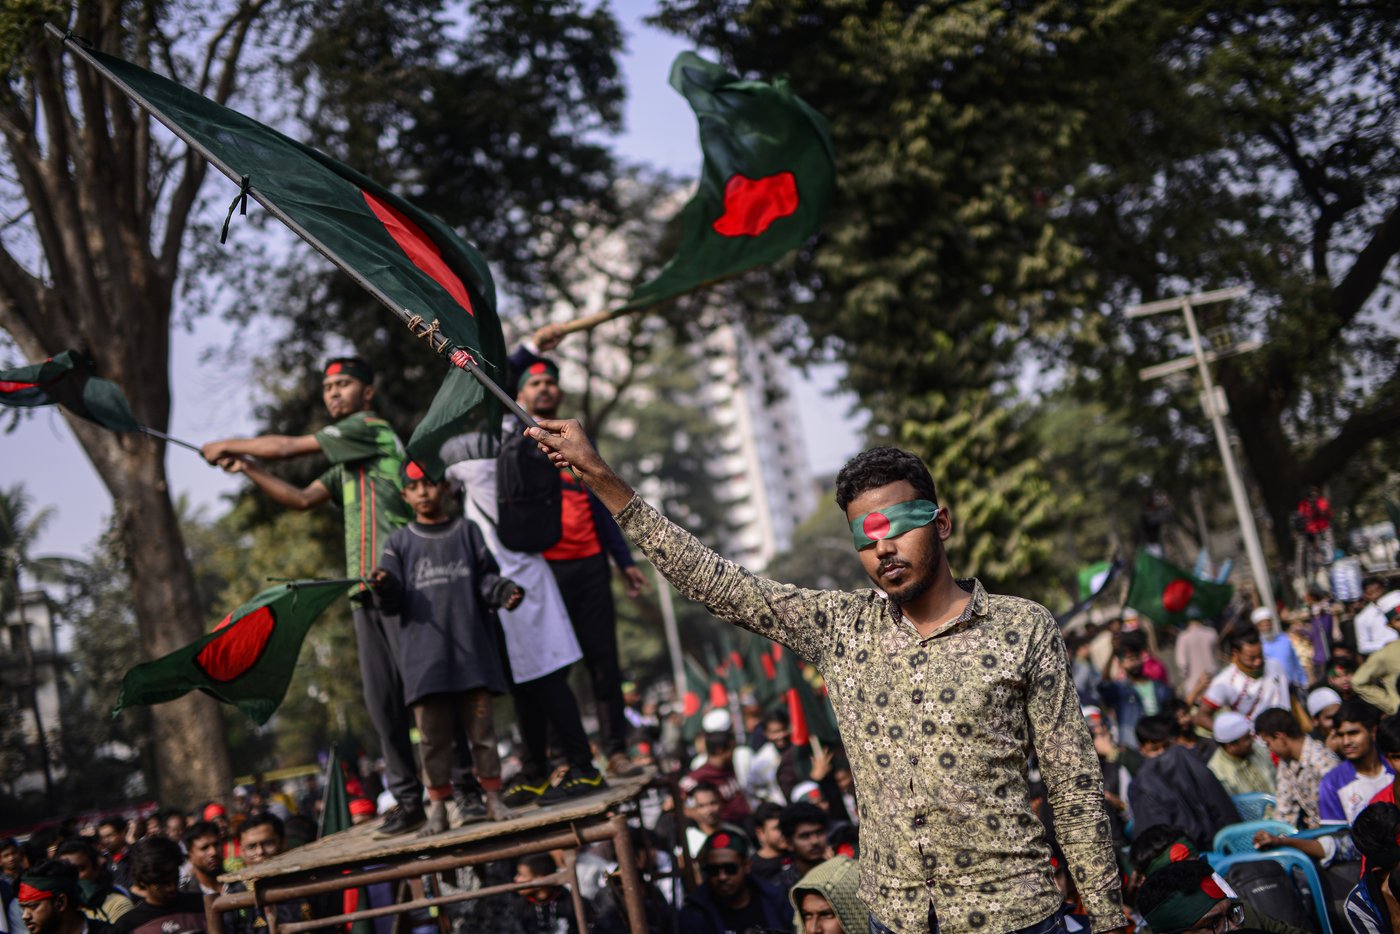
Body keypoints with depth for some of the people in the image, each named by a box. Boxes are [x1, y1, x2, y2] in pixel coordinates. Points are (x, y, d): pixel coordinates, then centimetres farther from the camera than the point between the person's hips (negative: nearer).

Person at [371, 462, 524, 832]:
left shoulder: (467, 531, 9)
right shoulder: (400, 542, 9)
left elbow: (486, 576, 6)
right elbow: (394, 603, 4)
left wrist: (504, 592, -15)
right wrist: (384, 588, -19)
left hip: (471, 648, 0)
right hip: (424, 655, 0)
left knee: (480, 724, 3)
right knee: (432, 733, 1)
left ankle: (493, 796, 12)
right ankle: (438, 806, 7)